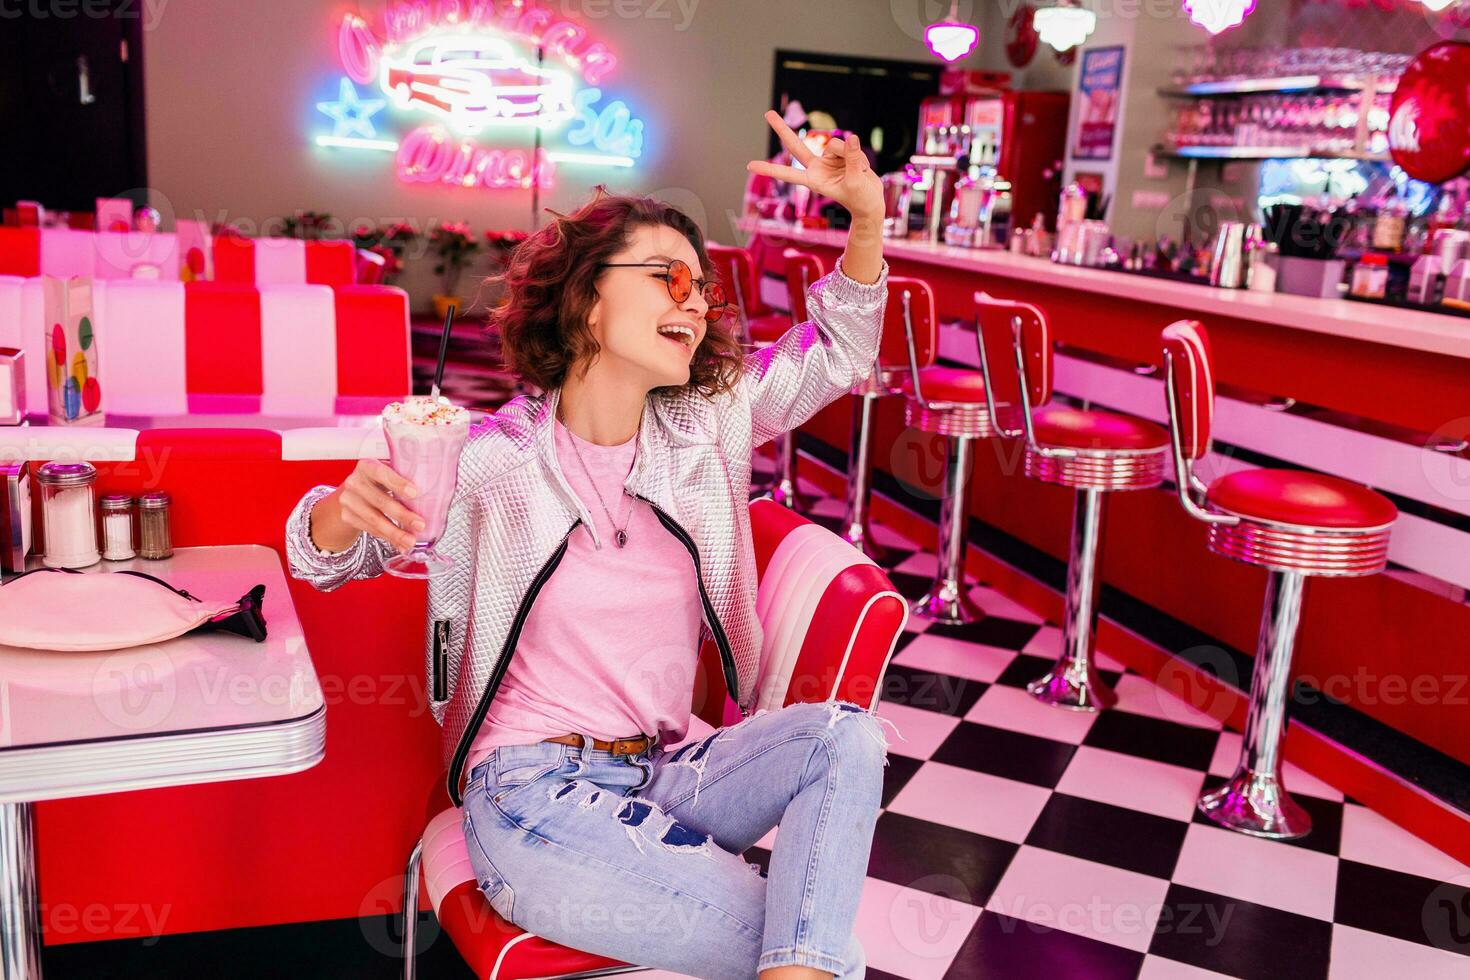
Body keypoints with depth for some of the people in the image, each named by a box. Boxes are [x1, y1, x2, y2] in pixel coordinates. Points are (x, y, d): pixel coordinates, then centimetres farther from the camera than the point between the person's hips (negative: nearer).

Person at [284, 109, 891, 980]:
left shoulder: (704, 427, 5)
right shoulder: (496, 459, -5)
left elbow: (838, 353, 9)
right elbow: (324, 559, 4)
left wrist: (868, 214, -9)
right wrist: (350, 507, -22)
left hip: (665, 772, 5)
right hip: (534, 795, -5)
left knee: (846, 736, -23)